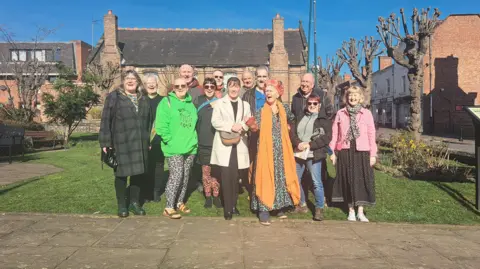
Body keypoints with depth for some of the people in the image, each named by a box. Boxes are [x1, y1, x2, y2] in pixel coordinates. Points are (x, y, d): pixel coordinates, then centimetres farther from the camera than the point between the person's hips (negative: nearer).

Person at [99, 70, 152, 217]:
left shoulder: (143, 99, 14)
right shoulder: (114, 97, -2)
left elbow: (148, 121, 16)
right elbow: (106, 120, -5)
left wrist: (148, 140, 12)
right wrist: (105, 141, -11)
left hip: (140, 143, 4)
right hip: (121, 143, -4)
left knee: (138, 172, 8)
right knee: (121, 173, 4)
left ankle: (135, 202, 23)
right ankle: (122, 205, 16)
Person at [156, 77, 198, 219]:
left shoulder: (191, 103, 13)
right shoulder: (166, 102, -3)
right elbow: (161, 125, -10)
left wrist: (194, 139, 8)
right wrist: (170, 140, -14)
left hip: (190, 147, 6)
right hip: (174, 148, -6)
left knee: (185, 176, 11)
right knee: (176, 175, -11)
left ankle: (179, 202, 25)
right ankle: (169, 207, -2)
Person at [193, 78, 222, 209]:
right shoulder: (198, 101, 4)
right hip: (203, 142, 1)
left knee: (216, 171, 7)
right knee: (206, 171, 7)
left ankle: (216, 196, 21)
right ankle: (208, 197, 20)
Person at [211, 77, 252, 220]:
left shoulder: (245, 105, 15)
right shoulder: (220, 103, 6)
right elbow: (215, 121, -6)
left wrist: (242, 126, -14)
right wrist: (231, 126, -18)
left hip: (239, 144, 3)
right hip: (224, 144, -3)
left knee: (236, 176, 7)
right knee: (227, 176, -7)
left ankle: (233, 205, 20)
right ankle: (228, 208, 1)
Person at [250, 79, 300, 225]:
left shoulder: (284, 108, 8)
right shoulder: (261, 112, 2)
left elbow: (291, 120, 23)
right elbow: (256, 129, -3)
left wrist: (285, 129, 13)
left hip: (281, 150, 3)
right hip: (266, 149, -2)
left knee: (282, 176, 6)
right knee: (266, 177, -7)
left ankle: (281, 207, 19)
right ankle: (264, 210, -5)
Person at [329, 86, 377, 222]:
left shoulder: (366, 113, 4)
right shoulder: (340, 113, 6)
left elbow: (371, 134, 2)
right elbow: (334, 134, 6)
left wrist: (373, 154, -1)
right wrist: (332, 152, 2)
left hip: (362, 151, 0)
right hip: (345, 151, 1)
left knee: (362, 179, 2)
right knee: (348, 180, 6)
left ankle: (360, 211, 14)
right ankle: (351, 211, 18)